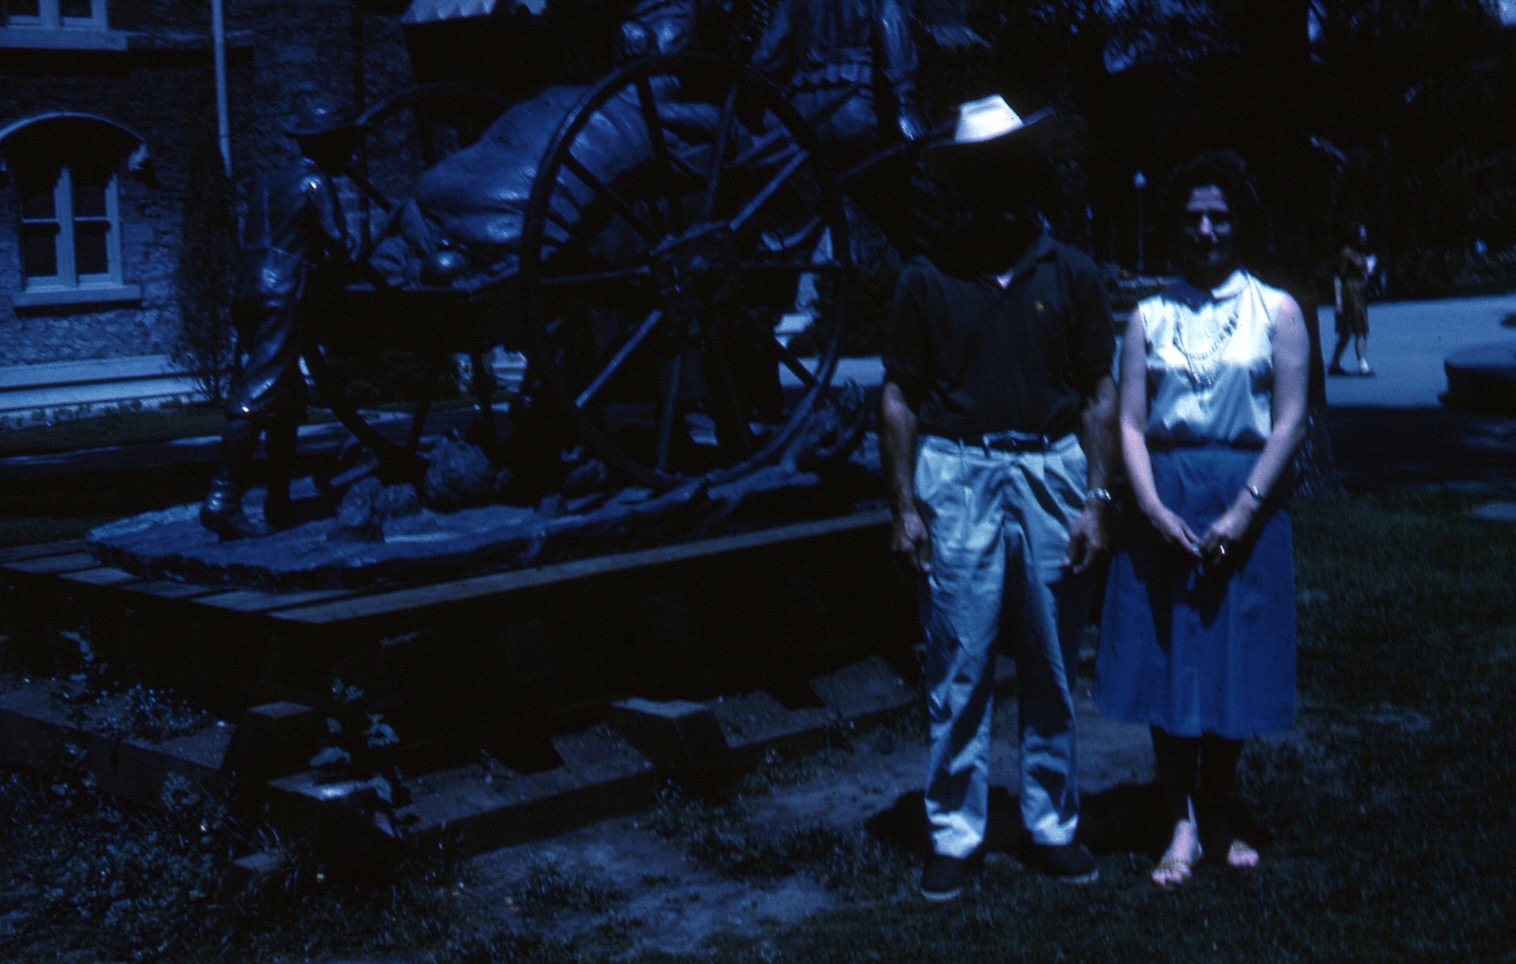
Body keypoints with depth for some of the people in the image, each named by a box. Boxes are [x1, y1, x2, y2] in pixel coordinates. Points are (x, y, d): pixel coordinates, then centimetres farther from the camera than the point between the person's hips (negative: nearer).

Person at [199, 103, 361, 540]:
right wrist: (352, 247, 16)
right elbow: (338, 244, -5)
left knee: (288, 399, 15)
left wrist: (312, 253, 22)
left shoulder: (269, 182, 24)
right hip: (279, 297, -9)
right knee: (256, 399, -15)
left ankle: (279, 504, 16)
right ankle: (222, 500, -23)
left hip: (247, 295, 9)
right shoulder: (315, 182, 0)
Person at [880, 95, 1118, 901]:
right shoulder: (927, 281, 3)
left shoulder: (1072, 275, 5)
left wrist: (1095, 501, -2)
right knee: (958, 668, 2)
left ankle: (1052, 825, 21)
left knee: (1052, 669, 9)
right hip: (958, 478, -1)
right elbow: (899, 397, 4)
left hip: (1051, 475, 1)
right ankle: (954, 833, 13)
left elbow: (1100, 394, 5)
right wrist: (905, 506, -2)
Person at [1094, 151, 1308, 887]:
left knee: (1234, 663, 6)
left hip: (1246, 503, -1)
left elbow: (1290, 420, -4)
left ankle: (1217, 817, 21)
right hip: (1165, 503, 1)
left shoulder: (1275, 311, 2)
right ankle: (1181, 825, 10)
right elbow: (1130, 423, 0)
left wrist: (1242, 512, -13)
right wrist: (1152, 508, -14)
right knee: (1165, 659, 1)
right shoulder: (1150, 317, 6)